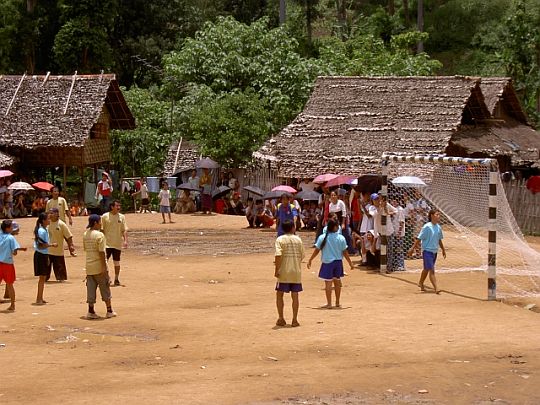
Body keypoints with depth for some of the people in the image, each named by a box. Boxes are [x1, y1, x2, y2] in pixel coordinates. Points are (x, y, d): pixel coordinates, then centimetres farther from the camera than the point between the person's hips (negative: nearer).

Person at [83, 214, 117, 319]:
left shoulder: (85, 235, 5)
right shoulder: (99, 235, -16)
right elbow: (101, 252, -18)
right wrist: (104, 267, -17)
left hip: (89, 266, 6)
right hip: (99, 266, -6)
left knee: (91, 288, 7)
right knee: (105, 288, 6)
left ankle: (91, 311, 4)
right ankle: (109, 311, 13)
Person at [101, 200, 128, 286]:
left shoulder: (121, 217, 3)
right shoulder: (105, 216, -3)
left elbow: (124, 230, 3)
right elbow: (101, 230, 1)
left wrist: (125, 240, -8)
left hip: (118, 244, 2)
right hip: (107, 243, -2)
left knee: (117, 262, 8)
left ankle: (116, 279, 19)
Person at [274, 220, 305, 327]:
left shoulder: (280, 239, -6)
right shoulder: (298, 239, 4)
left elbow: (278, 255, -17)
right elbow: (301, 256, 7)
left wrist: (276, 270, -13)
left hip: (284, 272, -3)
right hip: (296, 271, 3)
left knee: (279, 294, 9)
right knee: (295, 296, 7)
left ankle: (281, 319, 6)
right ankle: (294, 320, 6)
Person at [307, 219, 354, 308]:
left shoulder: (322, 238, -9)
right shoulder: (341, 238, -6)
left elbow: (317, 250, -5)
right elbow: (345, 252, -1)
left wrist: (310, 260, 6)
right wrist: (350, 263, 10)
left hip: (327, 262, -2)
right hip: (338, 262, 2)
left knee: (328, 282, 2)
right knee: (337, 281, 15)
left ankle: (329, 303, 1)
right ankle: (337, 303, 24)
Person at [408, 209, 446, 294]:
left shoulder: (438, 227, 5)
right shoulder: (427, 227, -15)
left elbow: (439, 240, 19)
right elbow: (419, 238, -13)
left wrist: (443, 250, 25)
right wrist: (412, 248, -14)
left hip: (434, 251, 7)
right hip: (427, 251, -7)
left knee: (426, 269, 20)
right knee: (431, 270, -11)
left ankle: (421, 284, 37)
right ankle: (436, 288, -14)